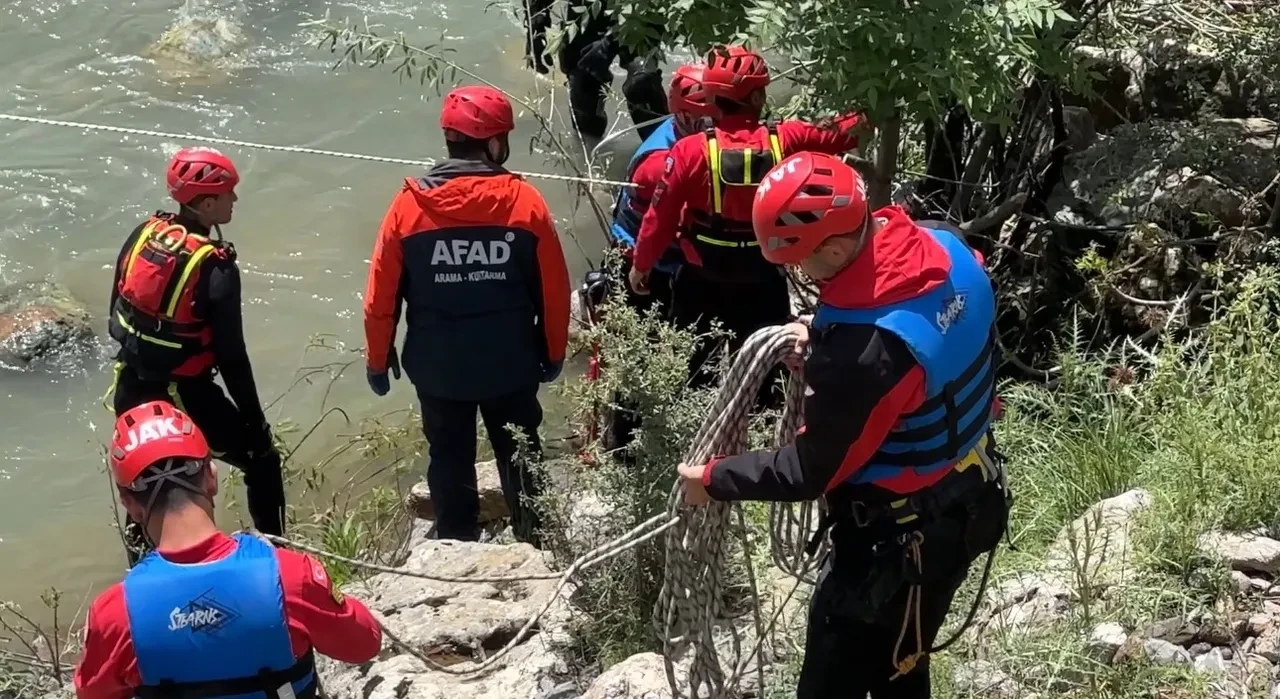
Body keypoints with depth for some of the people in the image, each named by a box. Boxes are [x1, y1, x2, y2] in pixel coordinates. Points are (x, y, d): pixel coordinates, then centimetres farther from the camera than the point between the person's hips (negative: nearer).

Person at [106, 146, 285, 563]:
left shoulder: (142, 235, -3)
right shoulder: (216, 269, -22)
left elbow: (117, 312, 7)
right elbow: (231, 355, -19)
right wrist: (255, 420, -8)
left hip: (132, 391, 7)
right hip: (185, 396, -7)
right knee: (261, 461, 13)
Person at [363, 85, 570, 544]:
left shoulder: (409, 205, -10)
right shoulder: (524, 202, -12)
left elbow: (381, 296, -6)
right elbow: (553, 290, -6)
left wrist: (378, 359, 9)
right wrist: (554, 352, 10)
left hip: (437, 366, 0)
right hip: (511, 364, 0)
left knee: (450, 462, 16)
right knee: (520, 459, 18)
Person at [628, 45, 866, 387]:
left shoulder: (692, 150, -15)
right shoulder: (787, 140, -12)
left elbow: (661, 215, -10)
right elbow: (838, 136, 1)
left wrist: (641, 264, 4)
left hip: (702, 284, -1)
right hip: (764, 284, 1)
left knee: (690, 375, 16)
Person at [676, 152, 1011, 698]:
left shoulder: (861, 351, -35)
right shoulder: (946, 249, -11)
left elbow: (811, 472, -21)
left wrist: (714, 480, -7)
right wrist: (828, 341, -1)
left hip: (896, 540, -8)